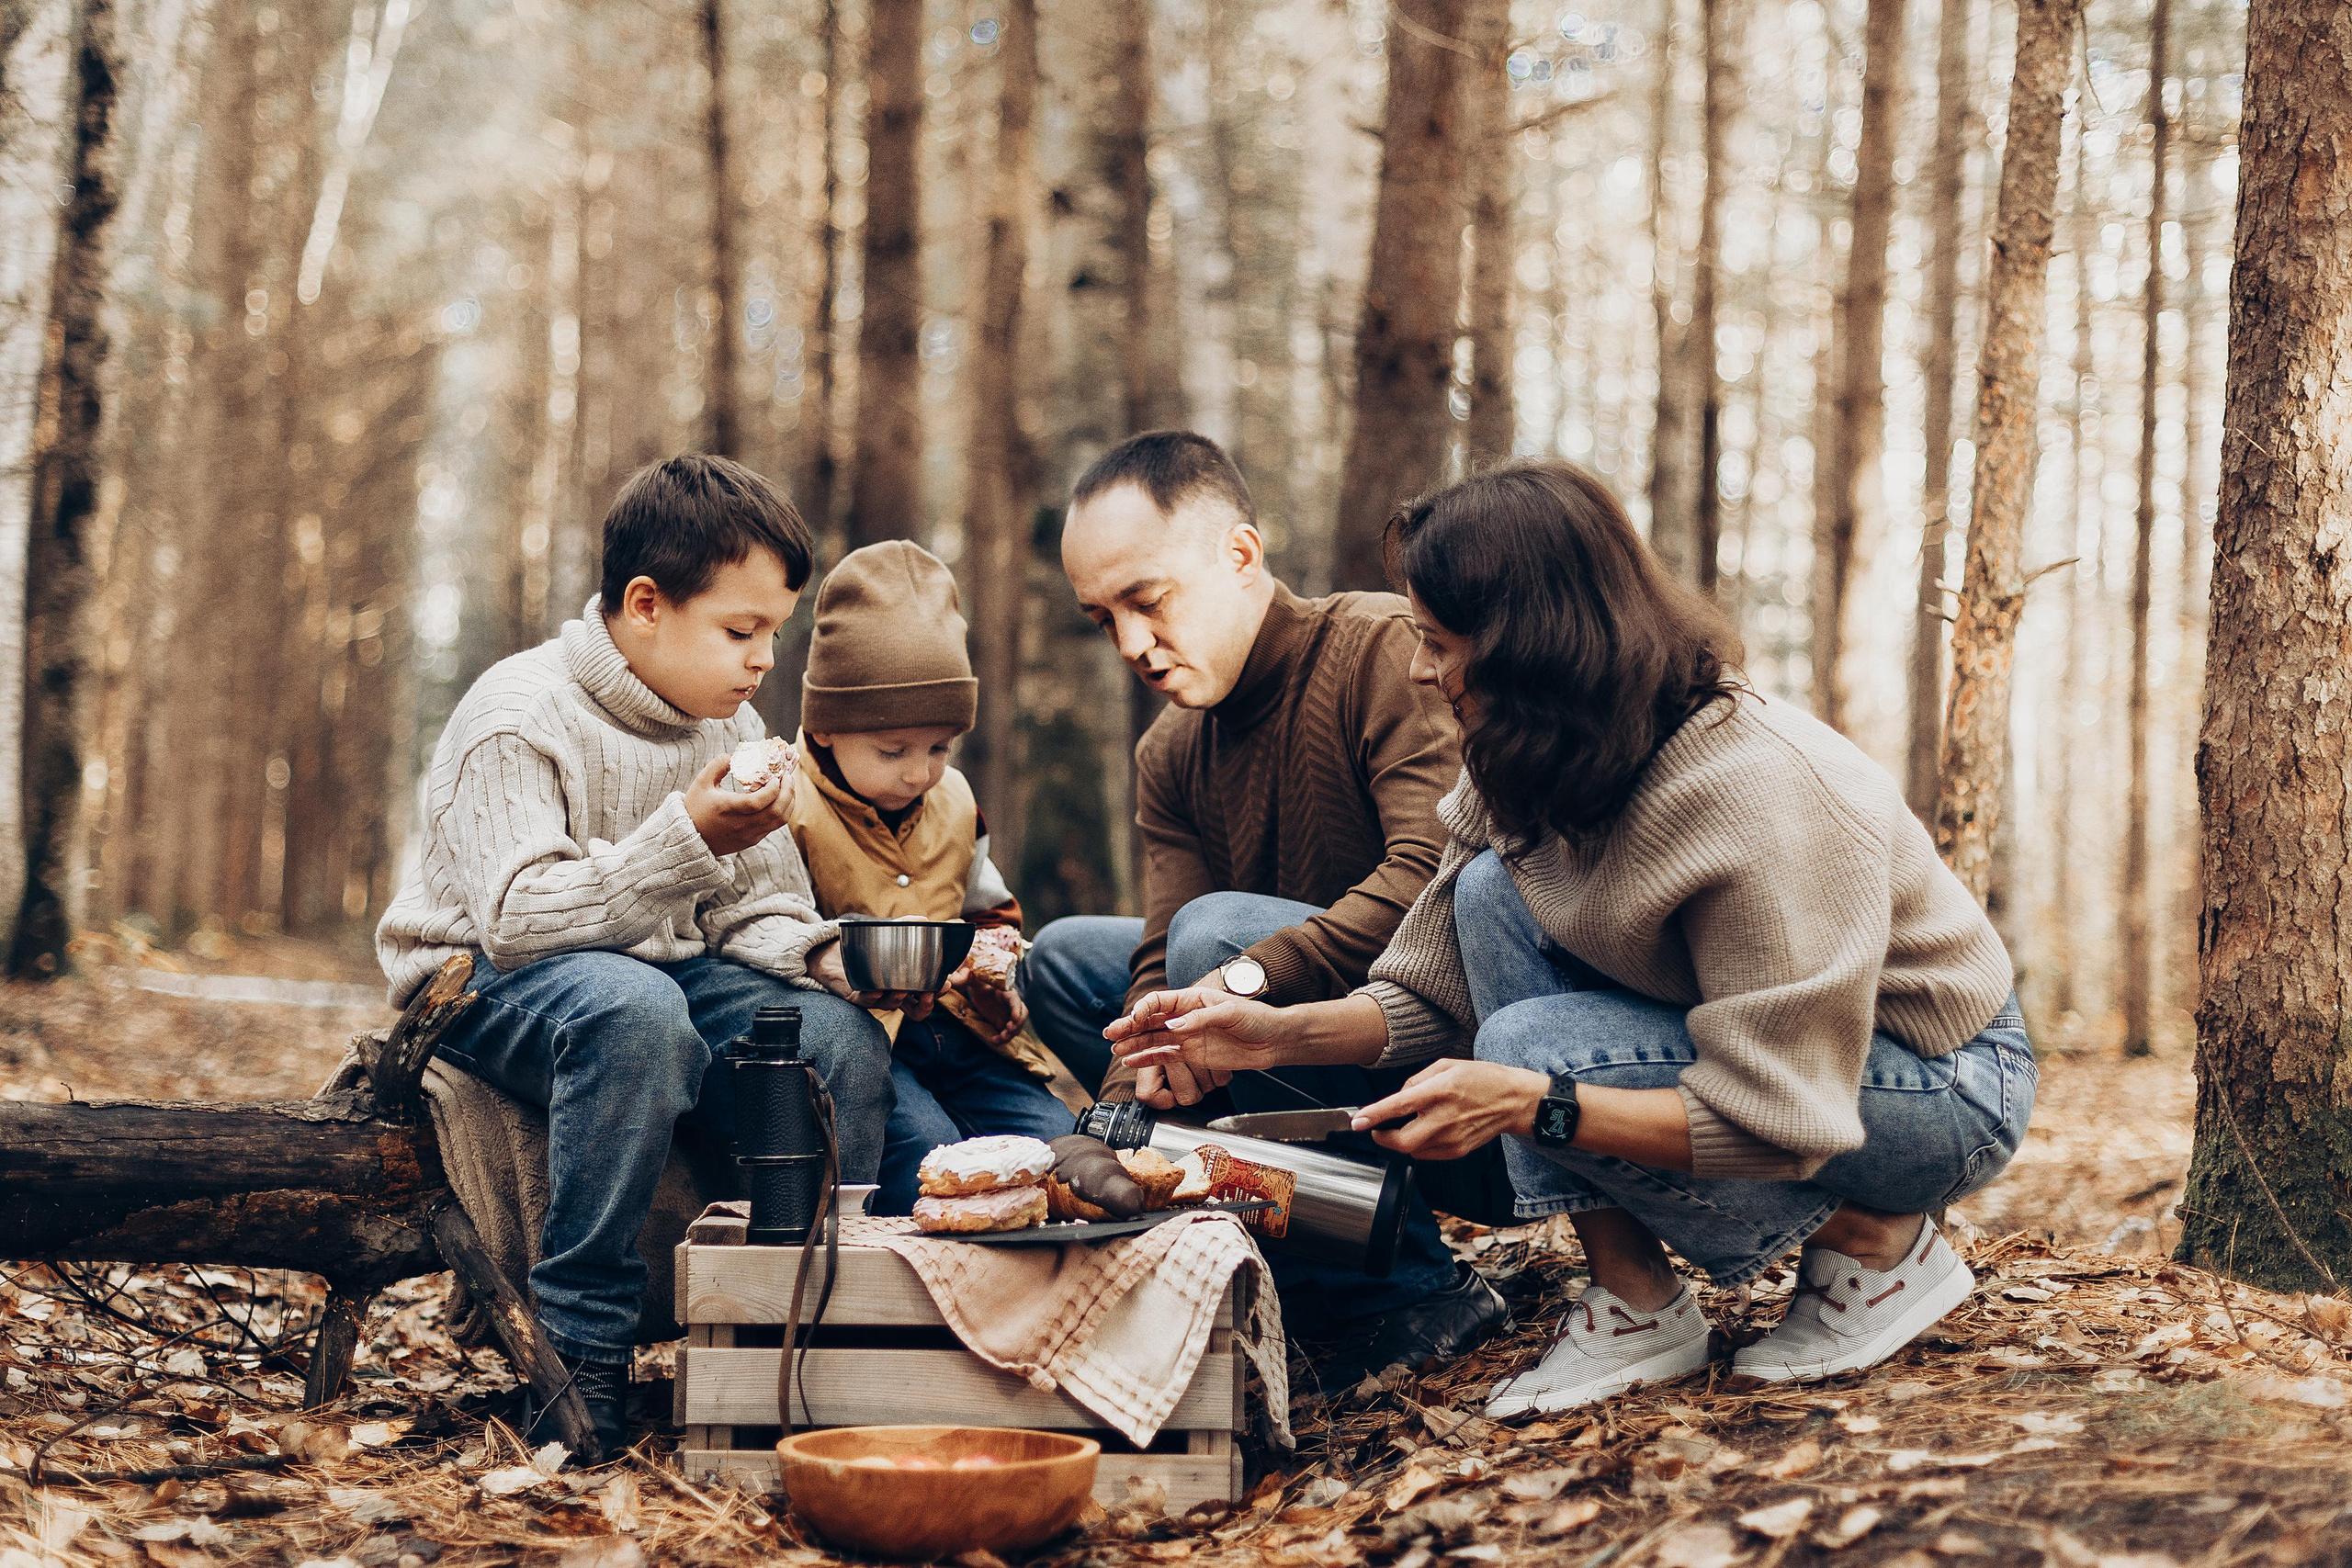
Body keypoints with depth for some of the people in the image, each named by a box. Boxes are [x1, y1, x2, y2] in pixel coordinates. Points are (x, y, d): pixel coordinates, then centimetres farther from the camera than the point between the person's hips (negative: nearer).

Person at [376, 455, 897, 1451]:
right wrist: (686, 840, -34)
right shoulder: (518, 718, -16)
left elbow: (759, 912, 10)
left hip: (670, 966, 6)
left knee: (844, 1041, -21)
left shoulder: (733, 729, 6)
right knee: (635, 1011, -41)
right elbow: (518, 917, -26)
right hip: (491, 984, -6)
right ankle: (579, 1342, -31)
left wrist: (826, 956, -14)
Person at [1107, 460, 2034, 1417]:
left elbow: (1777, 1120, -32)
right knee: (1495, 891, -14)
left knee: (1534, 1050, -26)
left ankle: (1879, 1241, -7)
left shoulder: (1759, 794, -32)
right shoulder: (1528, 772, -7)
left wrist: (1530, 1103, -39)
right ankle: (1633, 1304, -11)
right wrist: (1279, 1034, -17)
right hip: (1737, 1044, 8)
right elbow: (1435, 997, 0)